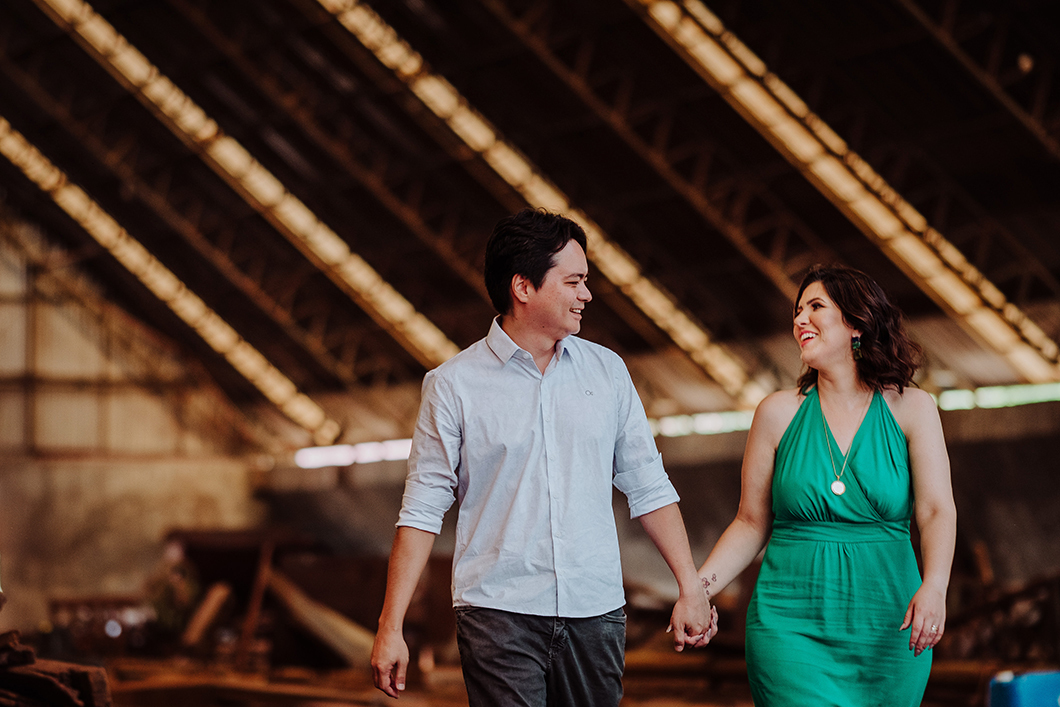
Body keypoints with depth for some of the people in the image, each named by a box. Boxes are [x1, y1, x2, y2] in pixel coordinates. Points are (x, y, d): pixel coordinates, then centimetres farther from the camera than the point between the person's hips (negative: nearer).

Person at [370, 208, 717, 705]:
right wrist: (391, 627, -6)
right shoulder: (453, 385, 0)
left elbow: (648, 486, 12)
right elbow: (422, 509, -1)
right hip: (498, 615, -3)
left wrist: (691, 587, 5)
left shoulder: (607, 371, 10)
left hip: (596, 612, 3)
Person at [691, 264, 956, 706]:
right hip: (791, 625, 0)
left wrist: (933, 588, -26)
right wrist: (700, 585, -8)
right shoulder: (779, 413, 4)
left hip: (888, 630, 1)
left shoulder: (910, 410, 2)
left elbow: (937, 511, -8)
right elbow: (752, 524, 7)